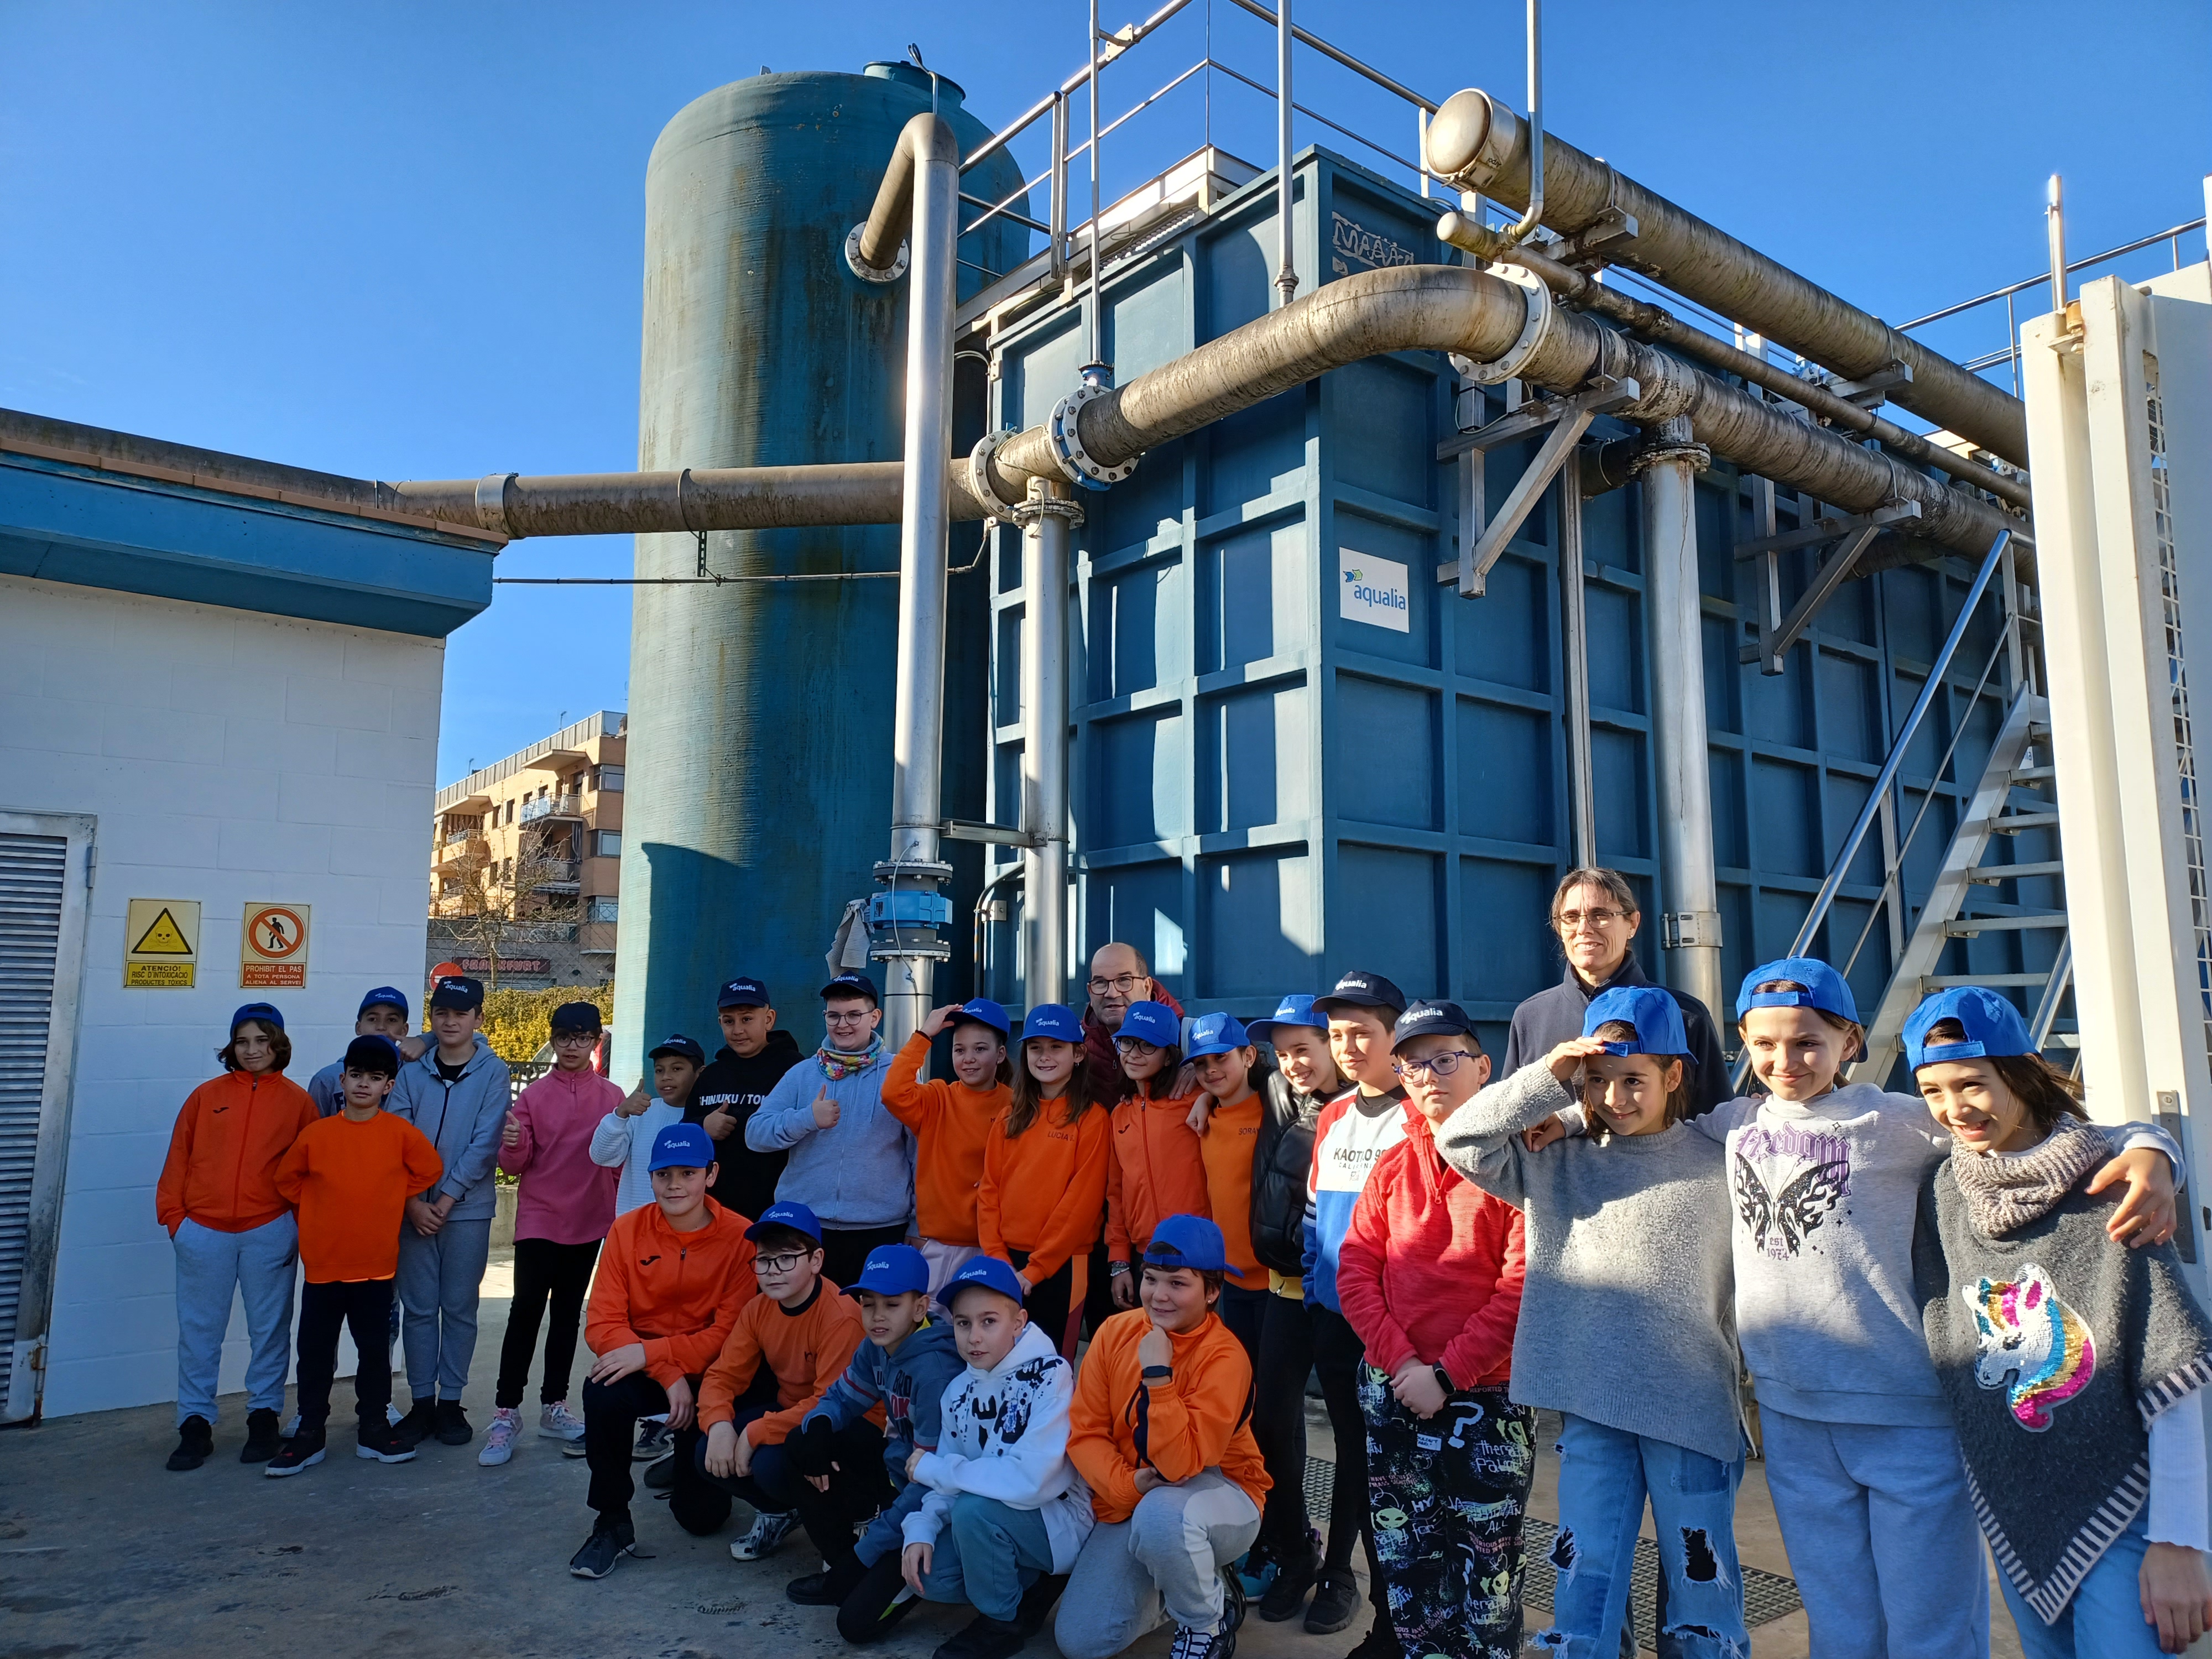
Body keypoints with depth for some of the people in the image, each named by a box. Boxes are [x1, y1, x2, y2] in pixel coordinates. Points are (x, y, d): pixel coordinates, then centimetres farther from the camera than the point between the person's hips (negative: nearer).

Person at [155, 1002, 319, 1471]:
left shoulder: (297, 1101, 2)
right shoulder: (206, 1096, 5)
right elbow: (178, 1160, 7)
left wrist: (304, 1230, 0)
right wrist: (173, 1216, 1)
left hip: (270, 1232, -1)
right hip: (203, 1233, 1)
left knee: (269, 1328, 7)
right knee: (199, 1330, 6)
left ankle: (264, 1417, 19)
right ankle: (195, 1425, 16)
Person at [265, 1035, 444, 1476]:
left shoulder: (401, 1133, -7)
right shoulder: (316, 1133, -5)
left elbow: (428, 1171, 4)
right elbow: (288, 1179, 9)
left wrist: (389, 1203, 3)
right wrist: (319, 1212, 5)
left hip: (377, 1265, 0)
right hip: (322, 1263, 0)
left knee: (376, 1349, 10)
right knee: (315, 1351, 8)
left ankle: (374, 1430, 22)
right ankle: (309, 1434, 20)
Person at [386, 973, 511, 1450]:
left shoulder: (493, 1072, -3)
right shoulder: (412, 1070, 3)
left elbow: (484, 1145, -8)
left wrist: (445, 1199, -12)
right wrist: (413, 1202, -10)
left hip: (467, 1208, -2)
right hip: (415, 1207, 2)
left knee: (459, 1307, 6)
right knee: (418, 1307, 7)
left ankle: (451, 1401, 16)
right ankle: (421, 1401, 17)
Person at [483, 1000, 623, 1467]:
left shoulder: (612, 1097, 2)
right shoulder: (534, 1095, -2)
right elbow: (516, 1164, -4)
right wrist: (512, 1144, -22)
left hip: (588, 1223, 2)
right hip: (538, 1220, -2)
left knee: (568, 1314, 12)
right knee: (526, 1311, -7)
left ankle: (554, 1406, 22)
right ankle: (506, 1414, 1)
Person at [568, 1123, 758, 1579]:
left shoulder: (740, 1237, -15)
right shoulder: (627, 1230, -8)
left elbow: (730, 1334, -16)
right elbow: (602, 1324, -12)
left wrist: (650, 1352, -27)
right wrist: (669, 1374, -24)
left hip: (709, 1375, -1)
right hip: (642, 1368, 1)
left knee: (704, 1514, -4)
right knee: (604, 1393, -34)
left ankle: (685, 1465, 33)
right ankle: (612, 1522, -11)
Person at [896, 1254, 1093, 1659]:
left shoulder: (1050, 1375, -24)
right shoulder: (959, 1390, -1)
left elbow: (1029, 1479, -33)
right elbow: (950, 1479, 5)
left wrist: (931, 1467, -22)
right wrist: (920, 1531, -16)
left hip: (1063, 1520, -7)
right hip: (998, 1522, 7)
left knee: (974, 1508, -29)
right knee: (921, 1571, -9)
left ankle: (1004, 1620, -3)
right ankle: (1035, 1585, 9)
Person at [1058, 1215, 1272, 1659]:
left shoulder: (1224, 1358, -25)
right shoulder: (1116, 1332, -9)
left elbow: (1183, 1465, -30)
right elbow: (1084, 1433, -7)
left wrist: (1158, 1374, -35)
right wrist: (1127, 1485, -22)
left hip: (1221, 1498, -5)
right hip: (1128, 1503, 5)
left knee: (1160, 1515, -39)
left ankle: (1209, 1621, -8)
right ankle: (1164, 1586, 22)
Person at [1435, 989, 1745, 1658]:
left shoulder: (1717, 1168, 0)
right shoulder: (1558, 1168, 5)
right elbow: (1461, 1138, -3)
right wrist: (1547, 1078, -8)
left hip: (1693, 1411, -1)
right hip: (1590, 1410, 2)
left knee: (1703, 1585, 10)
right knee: (1585, 1582, 9)